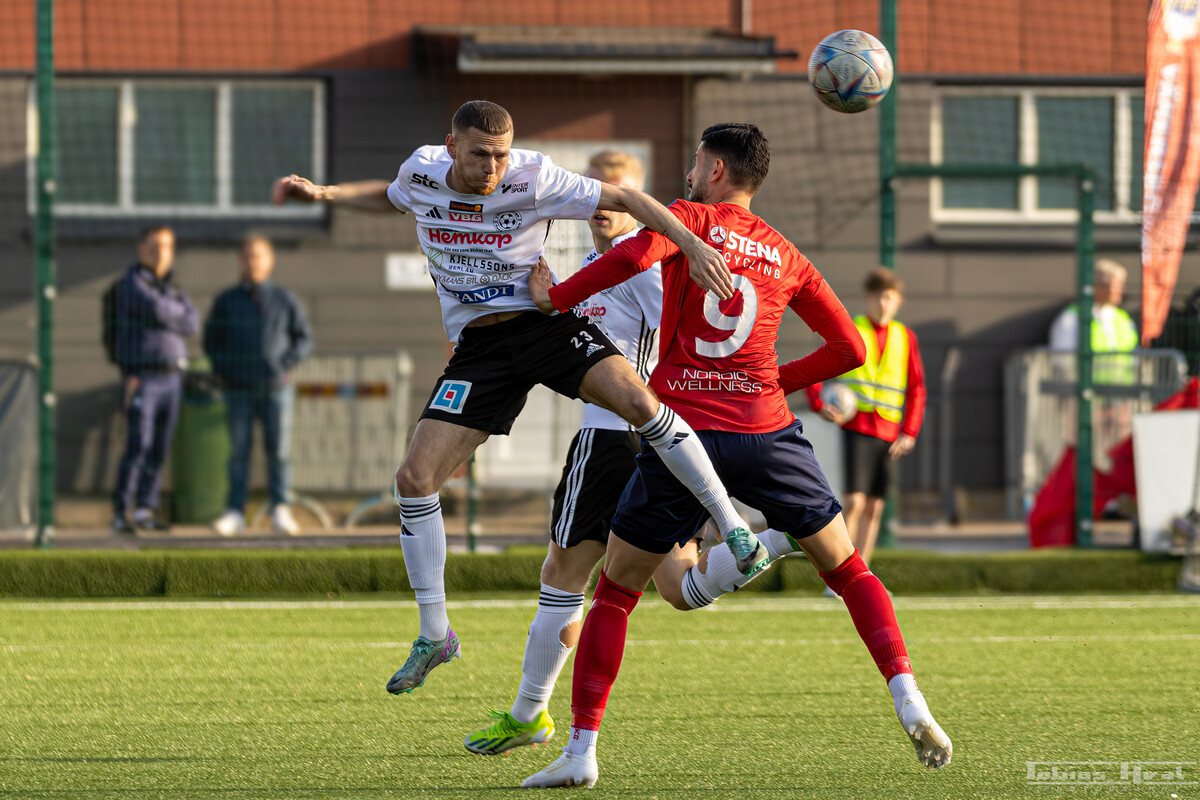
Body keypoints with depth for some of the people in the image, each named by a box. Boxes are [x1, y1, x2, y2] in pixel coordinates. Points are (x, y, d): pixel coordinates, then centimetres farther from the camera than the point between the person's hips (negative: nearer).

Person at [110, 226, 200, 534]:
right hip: (141, 378, -7)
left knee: (159, 450, 5)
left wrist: (166, 319, -13)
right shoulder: (131, 283, -8)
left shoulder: (169, 288, 17)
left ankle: (145, 512, 10)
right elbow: (157, 310, -25)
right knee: (138, 448, -14)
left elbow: (192, 324, 3)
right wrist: (179, 310, -4)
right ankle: (121, 515, -11)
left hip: (171, 378, 7)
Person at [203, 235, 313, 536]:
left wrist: (285, 364, -6)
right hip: (239, 390, 0)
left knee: (278, 449, -3)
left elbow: (304, 339, 9)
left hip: (276, 387, 0)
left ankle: (280, 511, 1)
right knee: (239, 451, -1)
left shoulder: (284, 300, 4)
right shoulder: (226, 301, 5)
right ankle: (235, 513, 0)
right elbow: (211, 340, 14)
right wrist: (223, 371, 1)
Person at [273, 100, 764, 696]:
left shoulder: (533, 179, -14)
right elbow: (392, 198, 24)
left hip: (544, 322, -3)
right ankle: (434, 636, 6)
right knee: (414, 478, -9)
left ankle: (734, 529, -18)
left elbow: (625, 199, -8)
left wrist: (692, 246, -18)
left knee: (636, 400, -31)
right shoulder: (422, 171, -2)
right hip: (477, 345, 3)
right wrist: (323, 194, 14)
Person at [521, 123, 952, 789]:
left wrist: (554, 297, -7)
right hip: (767, 430, 3)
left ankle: (581, 750, 2)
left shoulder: (691, 218, 3)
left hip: (683, 430, -3)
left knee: (614, 593, 9)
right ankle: (907, 700, -5)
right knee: (848, 571, 14)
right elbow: (849, 348, 15)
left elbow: (635, 255, -19)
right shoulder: (785, 255, 15)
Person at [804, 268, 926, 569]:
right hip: (856, 427, -4)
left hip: (888, 432, 4)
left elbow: (916, 389, 14)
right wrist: (821, 405, -17)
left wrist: (909, 432, 3)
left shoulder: (905, 338, 12)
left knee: (874, 508, 4)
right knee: (855, 501, -15)